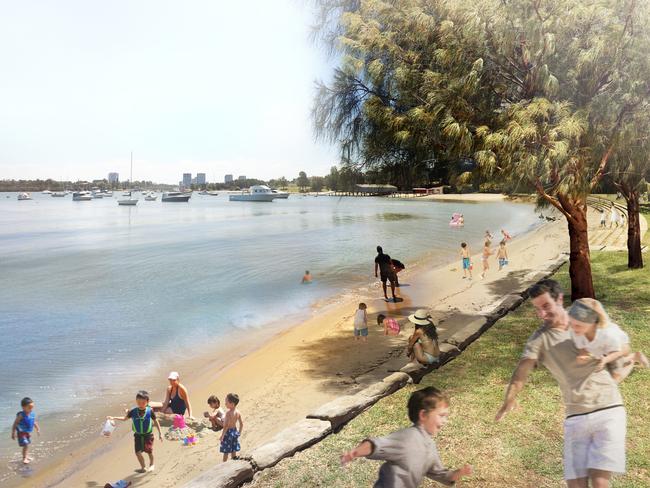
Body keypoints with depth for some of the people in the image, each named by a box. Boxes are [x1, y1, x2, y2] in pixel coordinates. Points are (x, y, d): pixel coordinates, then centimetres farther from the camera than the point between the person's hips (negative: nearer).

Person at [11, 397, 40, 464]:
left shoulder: (32, 414, -4)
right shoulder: (21, 415, -23)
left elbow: (34, 422, 12)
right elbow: (15, 424, -18)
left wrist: (38, 429, 18)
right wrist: (13, 433, -18)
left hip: (28, 432, 7)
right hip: (21, 433, -7)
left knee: (27, 445, 19)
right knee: (25, 445, -11)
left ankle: (26, 456, 36)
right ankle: (24, 458, 0)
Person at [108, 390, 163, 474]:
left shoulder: (150, 411, -14)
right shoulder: (133, 411, -8)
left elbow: (155, 422, -3)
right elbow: (124, 418, 7)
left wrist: (160, 433, -2)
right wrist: (113, 418, -4)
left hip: (148, 435, -2)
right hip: (138, 435, 2)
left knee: (149, 451, 2)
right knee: (138, 452, -2)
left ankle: (151, 464, 34)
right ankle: (143, 467, 23)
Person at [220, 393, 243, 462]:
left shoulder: (228, 413, -23)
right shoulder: (238, 412, -2)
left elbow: (226, 426, -25)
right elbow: (241, 424, 5)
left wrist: (222, 436, -17)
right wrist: (239, 433, 18)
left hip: (228, 432, -7)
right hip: (234, 431, 7)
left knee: (226, 451, 6)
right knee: (233, 450, 19)